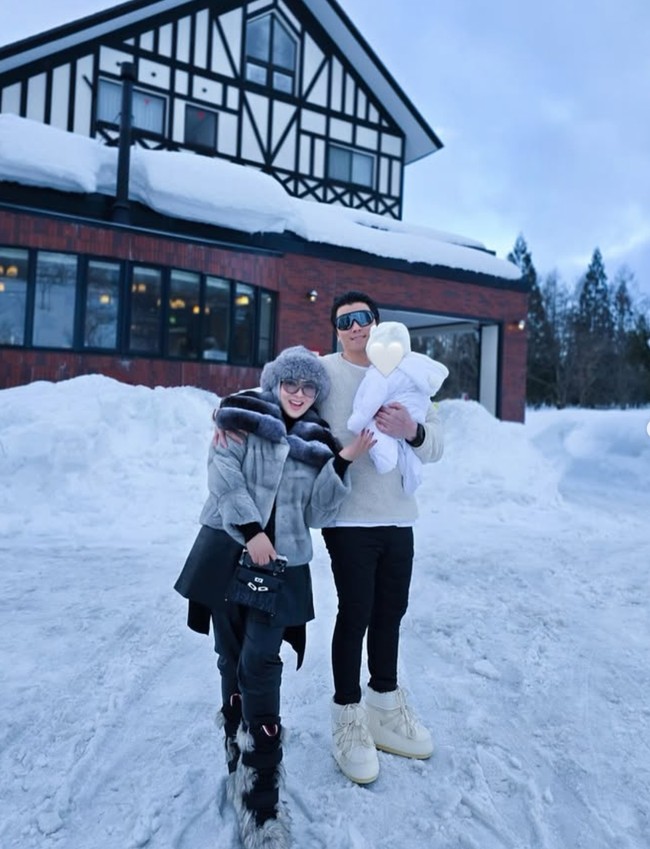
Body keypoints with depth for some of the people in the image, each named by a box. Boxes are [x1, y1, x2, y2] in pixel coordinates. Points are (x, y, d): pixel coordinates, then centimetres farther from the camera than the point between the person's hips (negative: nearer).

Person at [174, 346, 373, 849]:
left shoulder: (319, 443, 10)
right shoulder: (243, 415, 6)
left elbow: (318, 514, 6)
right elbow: (224, 473, -7)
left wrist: (342, 463, -5)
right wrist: (251, 530, -15)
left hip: (282, 563, 0)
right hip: (228, 552, 0)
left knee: (260, 665, -6)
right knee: (232, 661, 8)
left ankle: (261, 799, 2)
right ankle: (239, 761, 28)